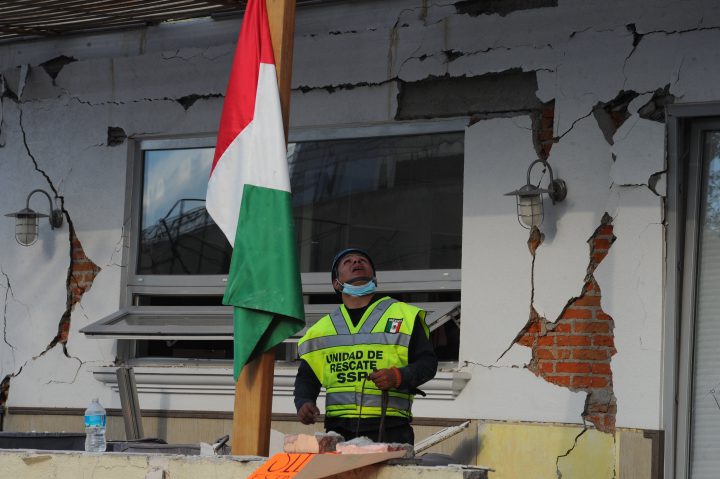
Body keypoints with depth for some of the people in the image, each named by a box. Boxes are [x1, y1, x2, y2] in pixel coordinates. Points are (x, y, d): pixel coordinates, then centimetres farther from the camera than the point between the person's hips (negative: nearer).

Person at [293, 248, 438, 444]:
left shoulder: (404, 315, 12)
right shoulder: (322, 328, 22)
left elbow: (428, 362, 7)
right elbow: (306, 377, 25)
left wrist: (399, 376, -12)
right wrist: (303, 403, 4)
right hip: (339, 429, 3)